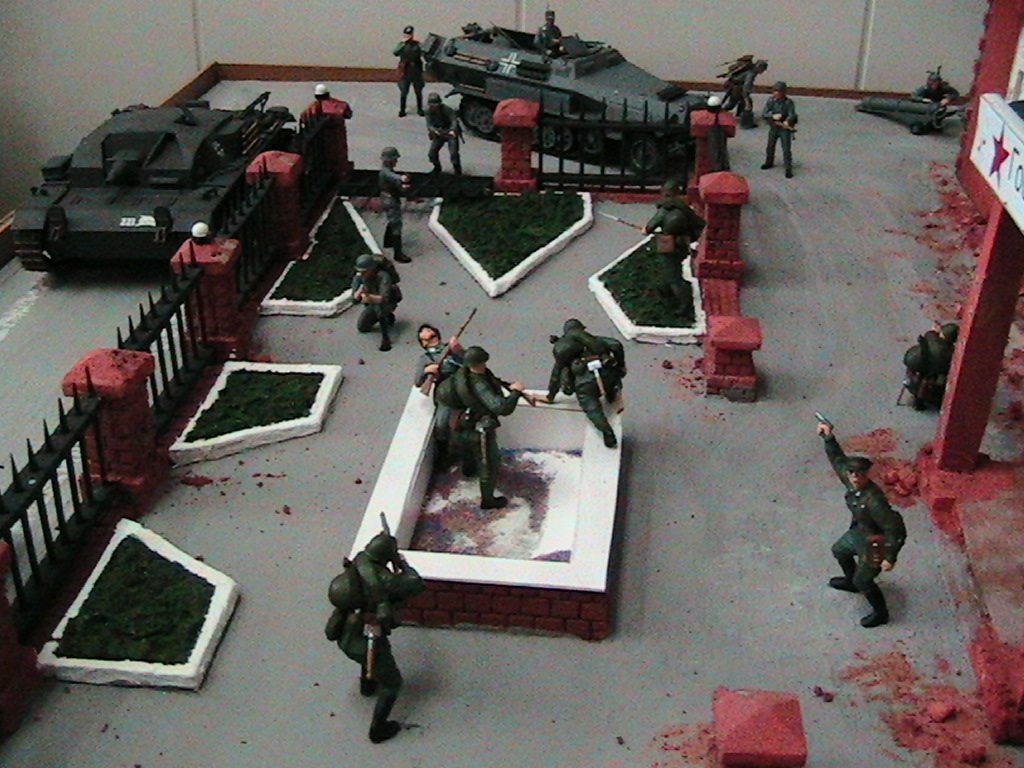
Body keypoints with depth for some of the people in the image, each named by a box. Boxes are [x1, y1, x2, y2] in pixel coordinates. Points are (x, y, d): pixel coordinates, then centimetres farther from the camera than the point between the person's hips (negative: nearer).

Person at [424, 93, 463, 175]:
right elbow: (429, 124, -12)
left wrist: (453, 131, -49)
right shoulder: (429, 111, -7)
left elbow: (454, 121, -28)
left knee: (453, 153, -18)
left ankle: (457, 171, 3)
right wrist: (433, 130, -36)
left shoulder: (447, 109, -20)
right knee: (432, 154, -4)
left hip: (450, 133, -4)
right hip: (438, 134, 4)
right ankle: (437, 168, 25)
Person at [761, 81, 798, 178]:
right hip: (773, 127, 4)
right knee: (770, 147, 20)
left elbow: (792, 115, -20)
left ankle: (788, 169, 2)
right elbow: (763, 114, -10)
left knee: (786, 149, -5)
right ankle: (769, 162, 43)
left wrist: (787, 121, -41)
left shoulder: (789, 102, -15)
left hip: (785, 129, -4)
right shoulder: (771, 101, -7)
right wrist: (773, 116, -28)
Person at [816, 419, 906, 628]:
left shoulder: (874, 501, -40)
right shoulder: (850, 481, -18)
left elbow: (896, 530, -35)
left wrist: (890, 558, -28)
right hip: (859, 532, 9)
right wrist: (829, 438, -8)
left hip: (874, 545, -9)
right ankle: (850, 581, 59)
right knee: (839, 550, 31)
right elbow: (838, 460, 2)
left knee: (863, 581, 10)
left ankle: (880, 613, 35)